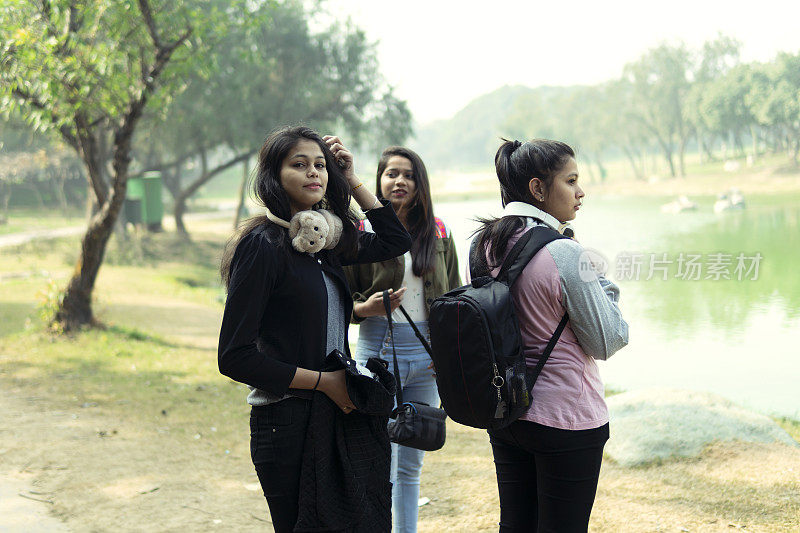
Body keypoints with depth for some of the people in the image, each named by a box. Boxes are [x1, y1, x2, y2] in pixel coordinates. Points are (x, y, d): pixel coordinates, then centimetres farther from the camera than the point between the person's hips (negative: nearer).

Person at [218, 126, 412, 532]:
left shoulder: (323, 239, 8)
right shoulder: (263, 244, -13)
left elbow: (395, 240, 24)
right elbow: (234, 358, -17)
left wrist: (352, 182, 12)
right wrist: (324, 381, -14)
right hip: (287, 423, -7)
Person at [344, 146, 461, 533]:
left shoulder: (439, 233, 7)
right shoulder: (362, 232, -4)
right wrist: (367, 308, -19)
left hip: (427, 355, 4)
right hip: (378, 349, -4)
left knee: (411, 464, 11)